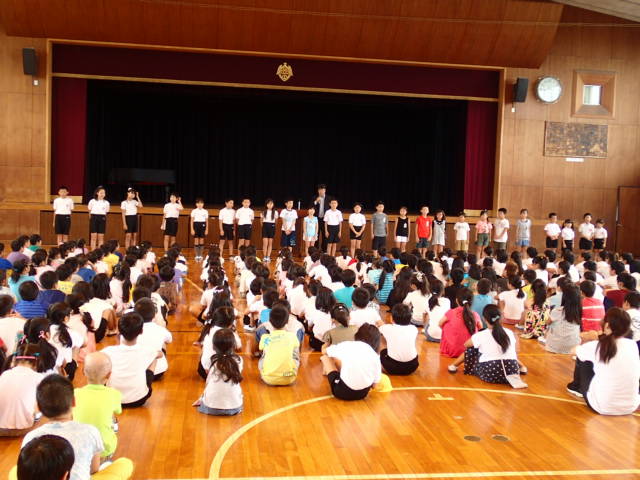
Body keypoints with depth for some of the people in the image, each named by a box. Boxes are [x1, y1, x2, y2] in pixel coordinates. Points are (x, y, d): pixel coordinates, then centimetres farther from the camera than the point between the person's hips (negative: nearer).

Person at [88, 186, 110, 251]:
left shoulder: (106, 203, 5)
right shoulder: (92, 201, 1)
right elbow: (89, 211, 9)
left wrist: (104, 218, 3)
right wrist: (92, 218, 5)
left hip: (102, 219, 1)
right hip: (94, 218, -1)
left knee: (101, 237, 2)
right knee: (93, 236, -1)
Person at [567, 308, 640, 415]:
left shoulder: (597, 346, -13)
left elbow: (574, 350, 8)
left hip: (602, 407, -4)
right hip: (630, 407, 4)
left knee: (582, 358, 15)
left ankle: (577, 387, 40)